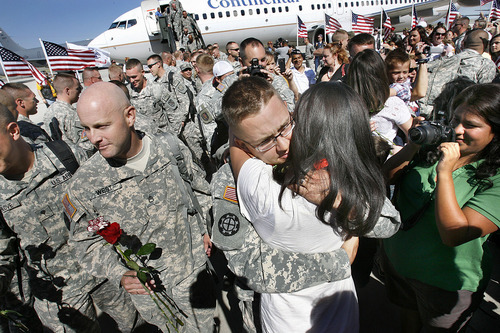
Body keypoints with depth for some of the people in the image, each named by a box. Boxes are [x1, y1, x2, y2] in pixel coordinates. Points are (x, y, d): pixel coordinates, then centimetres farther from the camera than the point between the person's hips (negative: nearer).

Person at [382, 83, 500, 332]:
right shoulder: (433, 148, -9)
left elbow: (453, 234, -29)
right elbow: (386, 177, -5)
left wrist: (444, 173, -34)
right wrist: (413, 146, -19)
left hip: (446, 283, -3)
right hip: (398, 261, 4)